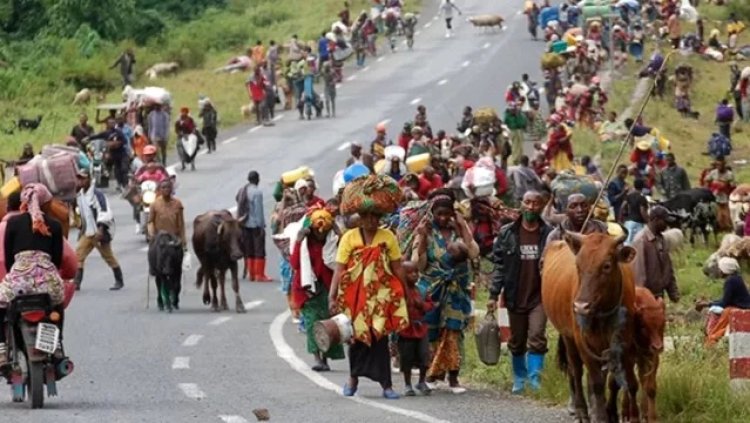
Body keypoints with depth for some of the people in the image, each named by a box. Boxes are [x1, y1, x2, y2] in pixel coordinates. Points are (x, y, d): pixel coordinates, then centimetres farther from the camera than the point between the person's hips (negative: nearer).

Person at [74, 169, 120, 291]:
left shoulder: (97, 194, -16)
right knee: (78, 255, -7)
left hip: (99, 232, -7)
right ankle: (76, 283, -9)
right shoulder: (79, 195, 9)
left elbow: (105, 213, -20)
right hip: (87, 233, 7)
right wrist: (81, 228, 22)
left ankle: (119, 281, 19)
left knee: (109, 257, 4)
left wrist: (101, 230, -26)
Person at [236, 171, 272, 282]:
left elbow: (239, 209, 11)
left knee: (248, 250, 12)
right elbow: (259, 210, -16)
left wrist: (241, 220, 15)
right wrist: (261, 225, -13)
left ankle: (251, 274, 16)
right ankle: (259, 275, -3)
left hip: (244, 224, 7)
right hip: (255, 225, -7)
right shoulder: (257, 192, -15)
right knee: (259, 250, -2)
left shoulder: (241, 191, 9)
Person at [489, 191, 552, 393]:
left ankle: (535, 377, -13)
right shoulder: (507, 234, 2)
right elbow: (499, 266, 4)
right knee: (517, 342, 11)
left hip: (540, 295, -2)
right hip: (515, 297, 2)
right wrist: (493, 295, -1)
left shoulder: (549, 234, -1)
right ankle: (519, 379, 25)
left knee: (537, 337, -16)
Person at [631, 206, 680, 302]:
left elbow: (667, 267, 16)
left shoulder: (660, 239, 9)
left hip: (659, 294, 9)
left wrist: (673, 292, 14)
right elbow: (639, 270, -21)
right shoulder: (641, 240, -18)